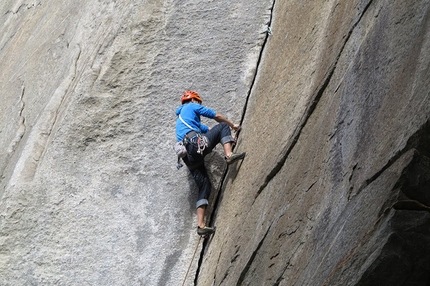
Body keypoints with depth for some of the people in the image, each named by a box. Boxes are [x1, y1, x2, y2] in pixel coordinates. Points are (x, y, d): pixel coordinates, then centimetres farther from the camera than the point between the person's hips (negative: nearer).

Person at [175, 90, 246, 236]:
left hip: (188, 156, 7)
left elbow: (207, 130, 42)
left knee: (204, 186, 9)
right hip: (197, 144, -7)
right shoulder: (192, 106, 16)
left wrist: (226, 137, 44)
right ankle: (229, 155, -16)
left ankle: (201, 225, -1)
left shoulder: (180, 117, 39)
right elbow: (217, 116, 17)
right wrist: (232, 125, 33)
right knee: (223, 126, 8)